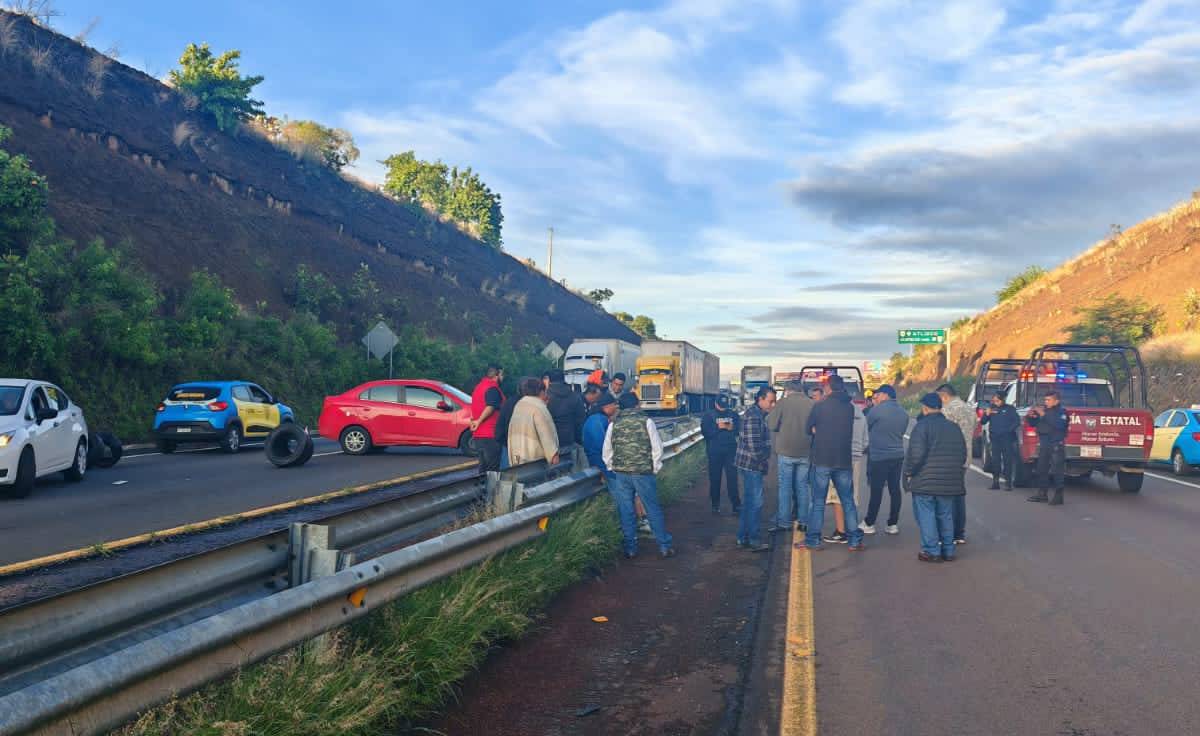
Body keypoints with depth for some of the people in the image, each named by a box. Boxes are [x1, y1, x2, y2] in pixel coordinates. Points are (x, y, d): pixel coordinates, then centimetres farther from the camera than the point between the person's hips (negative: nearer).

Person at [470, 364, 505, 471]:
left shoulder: (479, 386, 17)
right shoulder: (493, 388, -14)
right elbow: (490, 407, -28)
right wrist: (479, 421, -22)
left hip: (478, 435, 9)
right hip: (490, 435, -9)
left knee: (483, 467, 14)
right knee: (493, 469, -4)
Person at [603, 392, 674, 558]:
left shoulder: (613, 424, 4)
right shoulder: (647, 421, -2)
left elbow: (607, 452, 7)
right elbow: (657, 448, -2)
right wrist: (655, 469, 8)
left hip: (620, 474, 2)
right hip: (644, 473, -1)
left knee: (625, 512, 8)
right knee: (654, 510, 7)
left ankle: (630, 548, 12)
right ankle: (664, 546, 11)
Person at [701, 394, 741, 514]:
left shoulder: (734, 415, 10)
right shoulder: (709, 416, 3)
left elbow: (740, 430, 6)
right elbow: (705, 432, -7)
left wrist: (732, 428, -14)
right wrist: (718, 427, -17)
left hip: (731, 451, 1)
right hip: (714, 452, -1)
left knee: (732, 477, -4)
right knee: (715, 478, 4)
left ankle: (736, 504, -2)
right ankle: (715, 504, 14)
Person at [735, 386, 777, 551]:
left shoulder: (760, 414, 13)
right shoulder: (753, 416, -19)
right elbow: (753, 445, -23)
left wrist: (765, 459, 11)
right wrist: (765, 460, -10)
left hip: (753, 465, 10)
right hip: (752, 465, -10)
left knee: (749, 502, 15)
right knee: (755, 503, -6)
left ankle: (743, 537, 22)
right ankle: (751, 540, 0)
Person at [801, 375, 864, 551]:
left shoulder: (820, 406, -9)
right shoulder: (850, 407, 2)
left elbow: (809, 429, 1)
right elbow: (850, 432, 12)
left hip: (822, 459, -3)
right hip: (844, 460, 3)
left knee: (818, 502, 5)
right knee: (848, 501, 10)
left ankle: (813, 540, 7)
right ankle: (855, 540, 11)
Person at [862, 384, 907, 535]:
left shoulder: (877, 410, -14)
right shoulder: (903, 412, 7)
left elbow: (868, 425, 1)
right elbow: (902, 431, 15)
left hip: (879, 457, -6)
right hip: (898, 455, 6)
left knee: (876, 491, 1)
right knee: (895, 489, 9)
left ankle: (869, 524, 9)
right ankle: (893, 524, 12)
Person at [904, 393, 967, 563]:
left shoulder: (923, 425, -10)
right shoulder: (954, 427, 12)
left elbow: (916, 454, -19)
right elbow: (963, 454, 16)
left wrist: (909, 472, -6)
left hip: (924, 480, -6)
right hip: (949, 482, 7)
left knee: (926, 515, 0)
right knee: (945, 516, 15)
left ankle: (932, 551, -1)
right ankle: (948, 551, 18)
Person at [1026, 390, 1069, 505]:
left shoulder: (1061, 412, -6)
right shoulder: (1043, 410, 12)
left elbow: (1059, 424, -25)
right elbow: (1033, 423, 20)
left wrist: (1044, 415, -26)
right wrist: (1030, 416, -2)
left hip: (1056, 445, -7)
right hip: (1043, 445, 7)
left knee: (1057, 471, -7)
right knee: (1042, 469, 11)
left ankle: (1058, 496, -4)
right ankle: (1042, 493, 18)